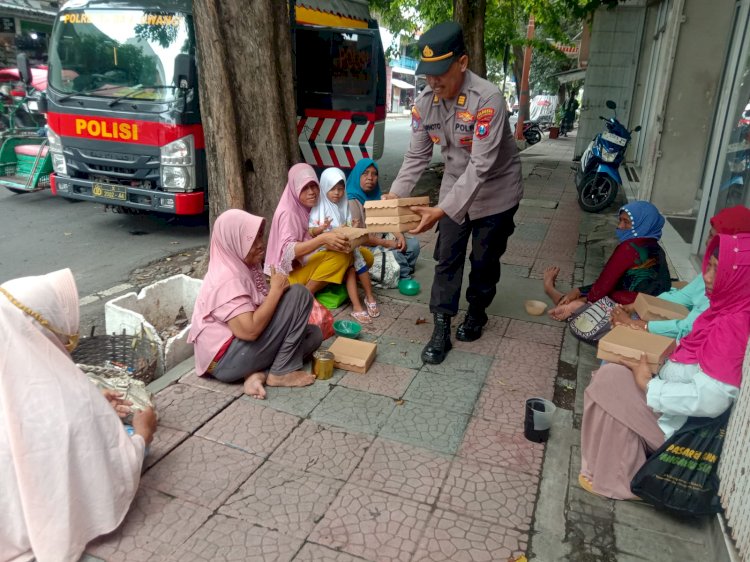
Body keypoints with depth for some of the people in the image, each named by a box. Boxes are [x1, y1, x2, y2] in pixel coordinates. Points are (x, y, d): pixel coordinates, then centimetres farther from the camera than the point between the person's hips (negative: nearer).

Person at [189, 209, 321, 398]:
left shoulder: (244, 266, 6)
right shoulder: (228, 278, -22)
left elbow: (259, 311, 13)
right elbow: (249, 330, -30)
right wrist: (277, 289, -21)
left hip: (242, 343, 9)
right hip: (226, 360, -9)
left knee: (313, 334, 10)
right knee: (299, 294, -15)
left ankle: (259, 373, -6)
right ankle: (282, 373, -10)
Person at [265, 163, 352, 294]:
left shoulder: (313, 206, 7)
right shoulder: (288, 212, -16)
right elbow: (287, 250, -28)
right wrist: (322, 239, -39)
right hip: (290, 272, -8)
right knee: (340, 256, -26)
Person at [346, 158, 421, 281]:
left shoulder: (378, 197, 8)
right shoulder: (351, 201, -16)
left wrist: (399, 236, -15)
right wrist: (386, 243, -21)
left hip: (383, 237, 8)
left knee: (413, 244, -2)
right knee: (395, 255, -26)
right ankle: (403, 276, 2)